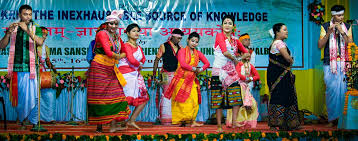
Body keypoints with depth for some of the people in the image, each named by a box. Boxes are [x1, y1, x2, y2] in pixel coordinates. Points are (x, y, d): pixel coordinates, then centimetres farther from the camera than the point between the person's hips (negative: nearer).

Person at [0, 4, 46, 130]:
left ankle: (34, 122, 6)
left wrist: (27, 30, -22)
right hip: (17, 69, 1)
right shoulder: (12, 29, 10)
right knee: (20, 97, 5)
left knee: (33, 97, -4)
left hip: (31, 69, -1)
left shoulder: (35, 29, 7)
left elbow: (40, 42, -12)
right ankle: (21, 121, 20)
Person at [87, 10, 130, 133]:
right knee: (100, 96, -4)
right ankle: (99, 127, 2)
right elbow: (108, 52, -17)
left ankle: (113, 125, -4)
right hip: (99, 68, -7)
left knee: (115, 95, -2)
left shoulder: (117, 36, 13)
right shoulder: (102, 34, -10)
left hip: (111, 69, 7)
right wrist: (119, 57, -2)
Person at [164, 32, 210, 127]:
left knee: (194, 101, -5)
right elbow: (183, 64, -14)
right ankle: (180, 121, -2)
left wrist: (201, 70, -3)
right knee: (182, 101, -6)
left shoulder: (198, 53, 13)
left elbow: (207, 63, 15)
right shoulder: (182, 51, -1)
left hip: (191, 80, 4)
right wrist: (194, 69, -9)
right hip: (181, 79, -4)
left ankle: (193, 121, -5)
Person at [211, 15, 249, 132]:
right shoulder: (219, 36, -1)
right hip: (219, 70, -5)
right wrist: (235, 59, 0)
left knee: (236, 97, -7)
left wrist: (239, 59, 4)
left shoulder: (235, 40, 14)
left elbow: (246, 53, 20)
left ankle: (234, 122, -1)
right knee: (219, 98, -3)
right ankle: (219, 125, 2)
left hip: (232, 70, 5)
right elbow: (225, 52, -14)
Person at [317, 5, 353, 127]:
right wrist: (328, 33, -13)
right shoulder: (325, 26, 5)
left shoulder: (347, 27, 10)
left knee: (343, 89, -4)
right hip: (330, 63, -1)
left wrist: (342, 32, -12)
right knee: (332, 89, -8)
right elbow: (320, 46, 0)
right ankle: (332, 118, -1)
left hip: (344, 63, 2)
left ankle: (342, 116, 5)